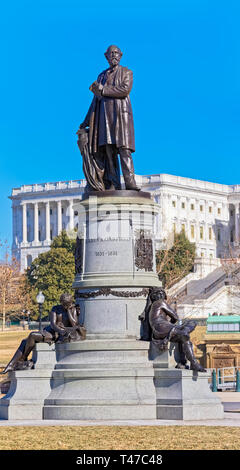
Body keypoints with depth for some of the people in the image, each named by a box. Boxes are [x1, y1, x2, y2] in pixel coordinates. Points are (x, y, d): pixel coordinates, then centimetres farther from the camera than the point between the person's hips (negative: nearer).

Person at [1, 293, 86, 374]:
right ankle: (10, 365, -15)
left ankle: (23, 360, -8)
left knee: (32, 335, -24)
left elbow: (74, 324, -14)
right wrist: (60, 330, -27)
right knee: (25, 342, -10)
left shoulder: (74, 310, 1)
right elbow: (52, 324, -6)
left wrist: (68, 310, -10)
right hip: (50, 331, 6)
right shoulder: (55, 309, 8)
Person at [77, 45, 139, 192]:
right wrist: (86, 122, 17)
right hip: (104, 113, 4)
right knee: (108, 148, -7)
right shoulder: (102, 76, 25)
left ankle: (130, 182, -24)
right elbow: (96, 99, 23)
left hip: (121, 112, -4)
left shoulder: (127, 72, 12)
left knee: (123, 147, -16)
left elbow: (125, 89, -8)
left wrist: (103, 89, -5)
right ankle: (113, 184, -12)